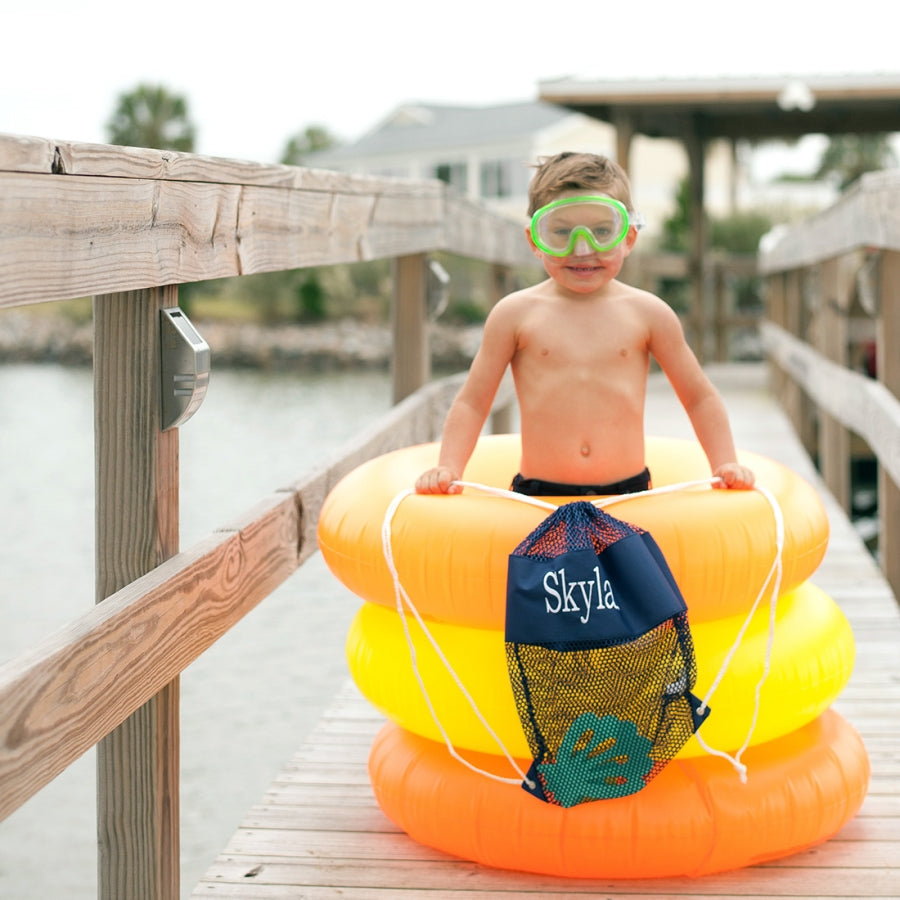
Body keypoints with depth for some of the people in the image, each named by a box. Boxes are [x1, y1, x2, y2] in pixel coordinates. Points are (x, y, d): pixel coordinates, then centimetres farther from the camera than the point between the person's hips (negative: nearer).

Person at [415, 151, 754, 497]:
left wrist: (725, 465, 7)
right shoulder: (515, 314, 6)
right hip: (537, 496, -1)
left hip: (628, 493, 1)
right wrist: (447, 469, -1)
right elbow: (472, 402, 11)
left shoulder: (647, 313, 9)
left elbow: (700, 399, 17)